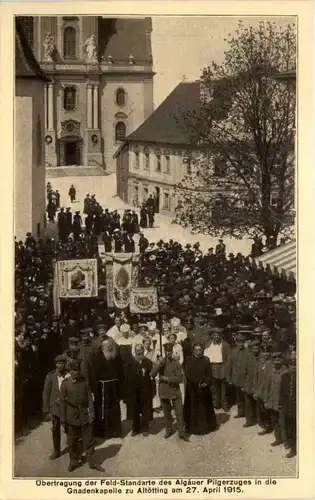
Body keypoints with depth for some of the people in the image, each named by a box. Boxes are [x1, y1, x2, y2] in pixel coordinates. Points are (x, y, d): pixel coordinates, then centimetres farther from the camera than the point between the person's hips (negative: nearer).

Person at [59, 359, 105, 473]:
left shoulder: (84, 382, 0)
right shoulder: (65, 384, -4)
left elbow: (90, 398, 1)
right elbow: (62, 401, -2)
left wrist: (91, 413, -5)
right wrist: (63, 419, -3)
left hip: (84, 414, 1)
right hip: (72, 415, -1)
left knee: (88, 440, 6)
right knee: (72, 440, 10)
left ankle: (92, 462, 17)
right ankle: (74, 461, 28)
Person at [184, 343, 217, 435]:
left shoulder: (206, 360, 2)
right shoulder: (189, 360, -1)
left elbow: (209, 373, 0)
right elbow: (187, 374, -7)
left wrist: (206, 383, -17)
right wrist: (197, 383, -16)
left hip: (204, 388, 1)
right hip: (192, 388, -1)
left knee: (204, 407, 5)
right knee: (193, 407, 0)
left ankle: (205, 426, 15)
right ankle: (193, 427, 8)